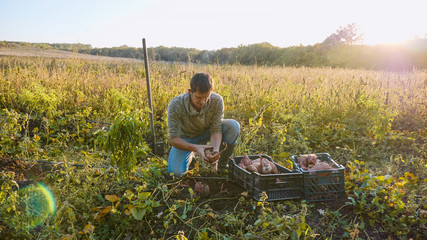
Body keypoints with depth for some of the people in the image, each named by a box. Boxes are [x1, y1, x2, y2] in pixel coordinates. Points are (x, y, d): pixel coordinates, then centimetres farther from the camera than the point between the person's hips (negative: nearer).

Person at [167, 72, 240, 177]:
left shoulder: (217, 101, -27)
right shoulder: (176, 105, -32)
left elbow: (216, 130, -22)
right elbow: (174, 139, -29)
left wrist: (216, 150, -43)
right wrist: (195, 148, -47)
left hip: (207, 132, 2)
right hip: (185, 138, -1)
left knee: (233, 126, -26)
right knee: (177, 172, -24)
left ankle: (221, 165, -5)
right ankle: (190, 155, 12)